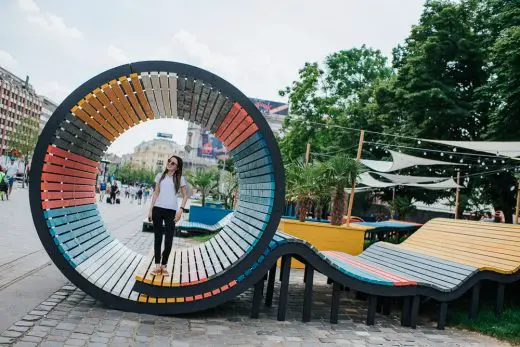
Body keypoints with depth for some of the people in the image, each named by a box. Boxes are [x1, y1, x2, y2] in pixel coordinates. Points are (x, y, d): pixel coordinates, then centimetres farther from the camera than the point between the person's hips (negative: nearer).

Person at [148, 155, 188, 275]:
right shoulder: (160, 176, 9)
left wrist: (180, 209, -9)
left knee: (169, 240, -2)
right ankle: (157, 265, 11)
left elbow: (185, 196, 4)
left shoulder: (180, 178, 3)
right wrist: (151, 209, 6)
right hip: (158, 209, 2)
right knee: (157, 237, 6)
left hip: (171, 211, -2)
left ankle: (164, 265, 11)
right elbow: (156, 193, 11)